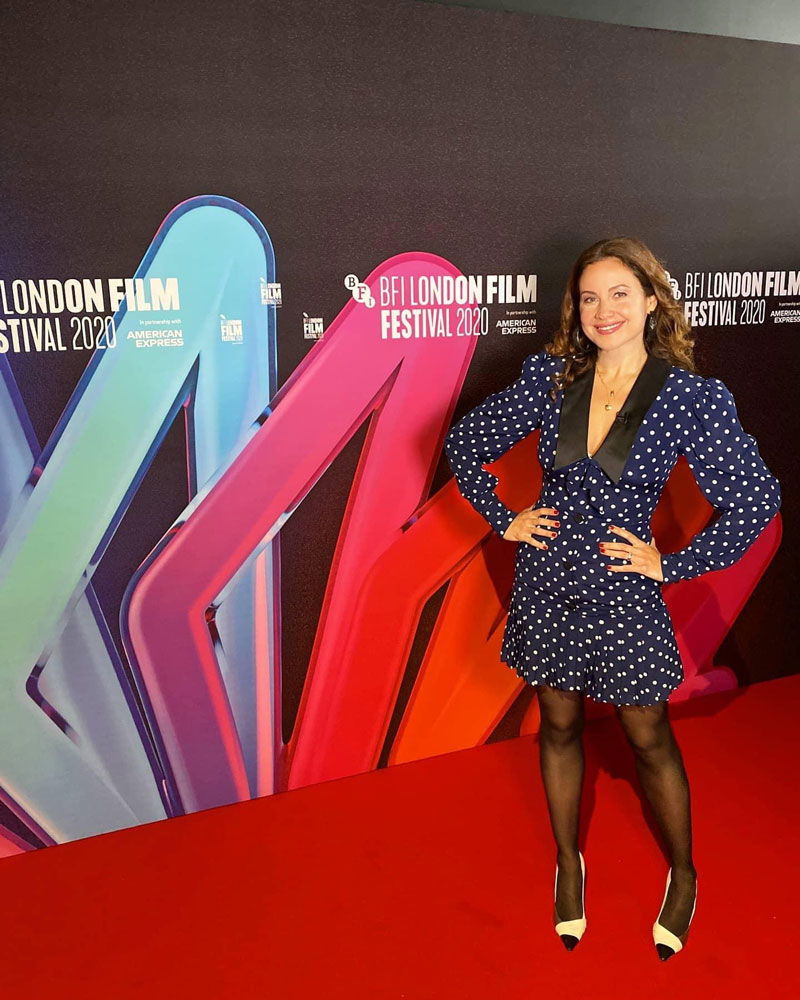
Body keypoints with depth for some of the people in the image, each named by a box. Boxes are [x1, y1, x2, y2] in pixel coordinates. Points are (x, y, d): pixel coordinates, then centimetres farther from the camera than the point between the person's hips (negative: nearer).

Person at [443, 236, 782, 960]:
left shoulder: (689, 396, -11)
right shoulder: (550, 378, -3)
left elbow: (757, 500, -8)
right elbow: (464, 443, 7)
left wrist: (672, 564, -9)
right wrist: (505, 520, 1)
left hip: (622, 591, -2)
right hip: (547, 582, 3)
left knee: (649, 737, 14)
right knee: (559, 724, 18)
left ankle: (684, 875, 42)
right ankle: (569, 863, 42)